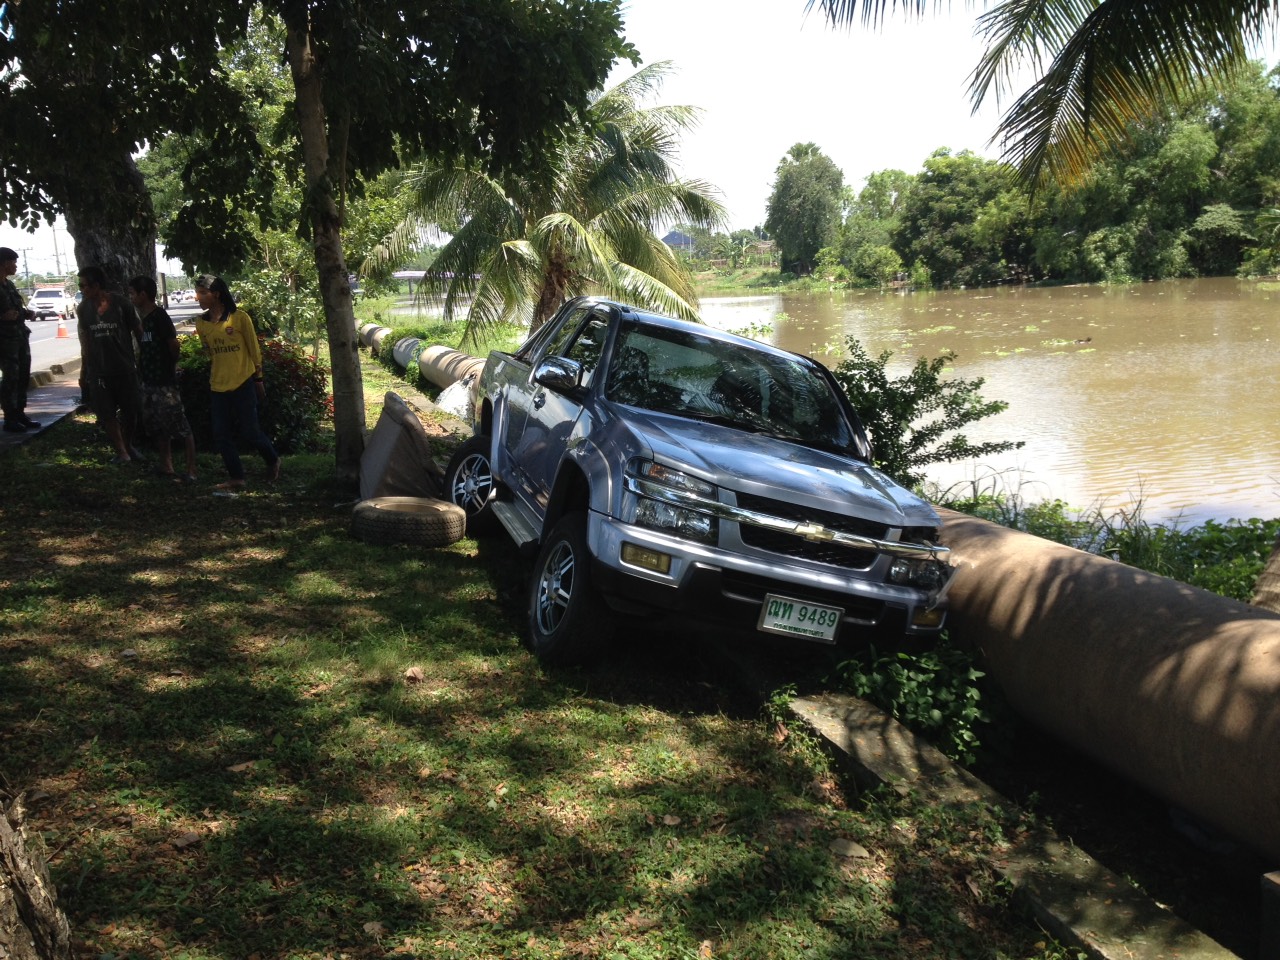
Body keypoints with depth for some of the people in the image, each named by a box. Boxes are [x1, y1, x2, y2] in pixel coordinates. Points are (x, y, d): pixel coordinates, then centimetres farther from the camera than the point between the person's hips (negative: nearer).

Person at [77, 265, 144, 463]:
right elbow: (85, 341, 10)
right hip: (98, 370, 2)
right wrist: (83, 371, 11)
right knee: (107, 414, 0)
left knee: (130, 411, 7)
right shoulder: (83, 309, 1)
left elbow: (138, 332, 0)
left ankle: (129, 446, 28)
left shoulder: (121, 304, -8)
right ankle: (121, 452, 10)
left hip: (124, 367, -2)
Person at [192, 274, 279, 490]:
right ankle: (236, 478, 13)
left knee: (250, 433, -3)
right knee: (221, 436, 2)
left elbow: (254, 350, -2)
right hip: (218, 387, 5)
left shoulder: (239, 318, -9)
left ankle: (273, 460, 24)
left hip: (243, 384, -5)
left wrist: (258, 379, 1)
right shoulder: (201, 323, 4)